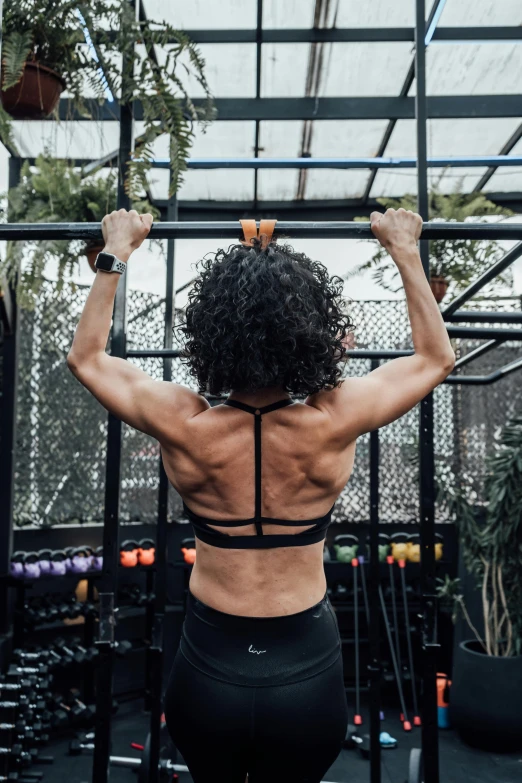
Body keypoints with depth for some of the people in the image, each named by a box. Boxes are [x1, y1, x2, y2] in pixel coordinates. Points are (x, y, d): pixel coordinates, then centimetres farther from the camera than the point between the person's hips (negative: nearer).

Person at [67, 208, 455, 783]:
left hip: (208, 667, 1)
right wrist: (405, 251, 7)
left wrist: (117, 252, 7)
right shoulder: (333, 425, -19)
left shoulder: (185, 428, -19)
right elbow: (435, 357, 0)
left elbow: (87, 356, 2)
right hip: (306, 671, 0)